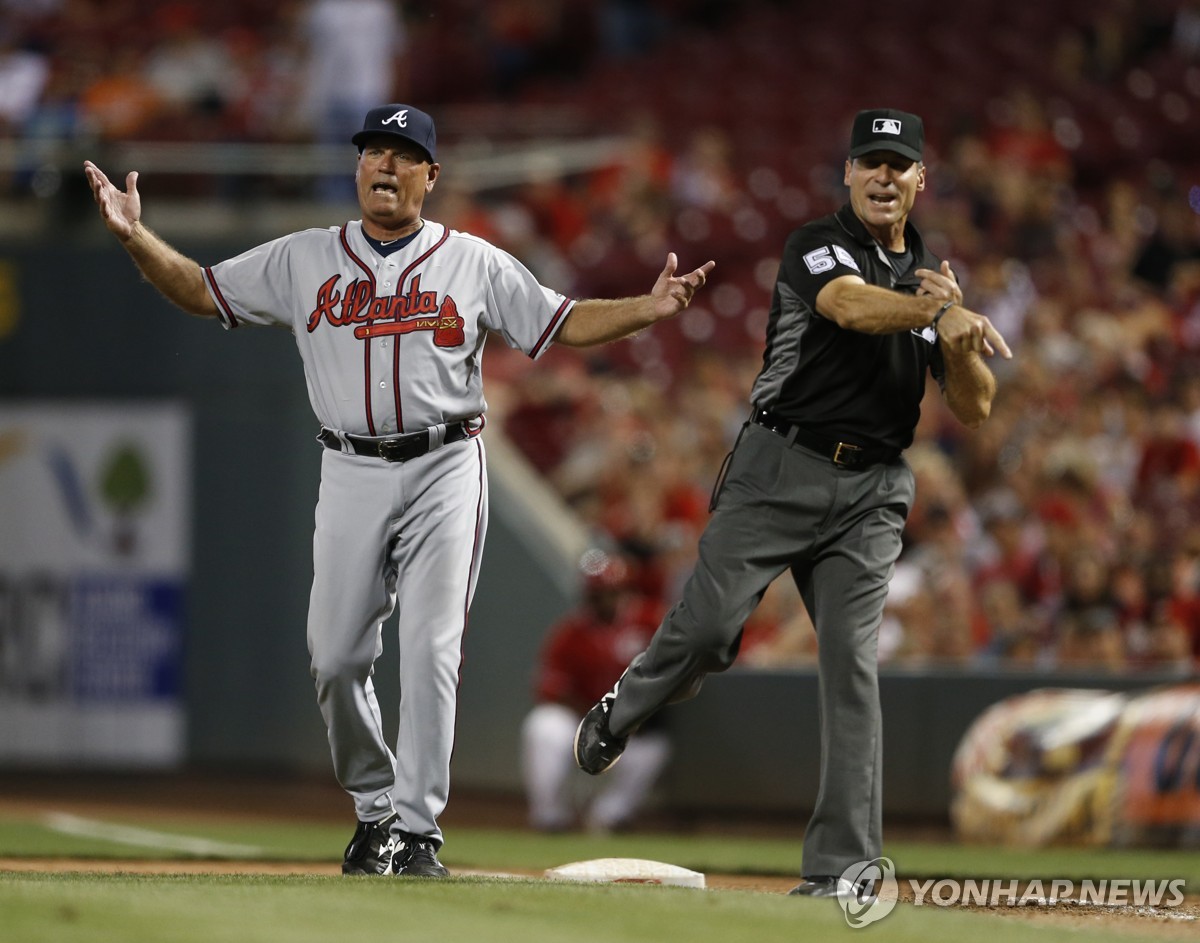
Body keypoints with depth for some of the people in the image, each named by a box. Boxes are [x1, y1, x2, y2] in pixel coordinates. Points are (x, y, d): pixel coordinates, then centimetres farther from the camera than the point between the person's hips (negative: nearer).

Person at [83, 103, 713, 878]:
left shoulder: (475, 263, 6)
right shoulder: (304, 260, 9)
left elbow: (565, 324, 6)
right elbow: (200, 290, 9)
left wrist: (650, 310, -10)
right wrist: (135, 236, -7)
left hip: (445, 470, -2)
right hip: (351, 474, 2)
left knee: (432, 650, -11)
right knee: (337, 654, -2)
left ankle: (418, 828, -8)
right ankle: (375, 807, 18)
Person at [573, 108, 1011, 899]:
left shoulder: (935, 276, 13)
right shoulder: (818, 248, -3)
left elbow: (975, 409, 8)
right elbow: (853, 306, -28)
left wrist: (957, 340, -12)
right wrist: (941, 312, -45)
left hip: (871, 493, 3)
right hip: (780, 472, -3)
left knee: (852, 664, -6)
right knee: (706, 628, -9)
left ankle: (840, 866, -6)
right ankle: (619, 716, 25)